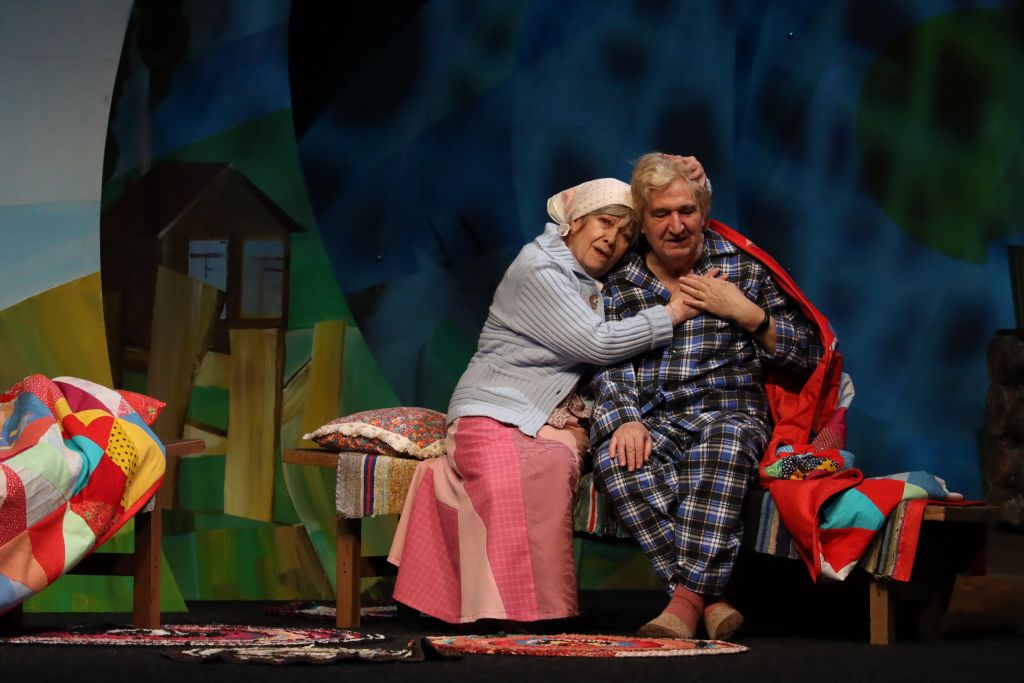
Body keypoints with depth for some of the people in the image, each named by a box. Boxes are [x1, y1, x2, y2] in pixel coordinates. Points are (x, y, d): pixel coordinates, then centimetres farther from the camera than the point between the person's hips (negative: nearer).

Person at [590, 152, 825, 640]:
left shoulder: (742, 266, 10)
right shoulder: (619, 283, 14)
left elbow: (808, 355, 9)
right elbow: (610, 366, 5)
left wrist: (748, 313, -5)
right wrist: (625, 420, -15)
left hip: (731, 413, -1)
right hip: (653, 421, 2)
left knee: (723, 447, -40)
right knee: (615, 462, -35)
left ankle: (687, 599, -41)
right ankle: (710, 601, -37)